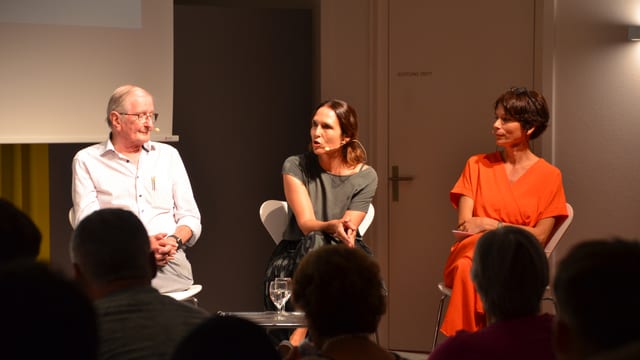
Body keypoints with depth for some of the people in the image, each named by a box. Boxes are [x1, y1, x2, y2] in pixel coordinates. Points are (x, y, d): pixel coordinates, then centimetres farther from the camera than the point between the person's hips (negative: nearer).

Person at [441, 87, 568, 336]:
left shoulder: (549, 176, 7)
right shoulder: (477, 166, 14)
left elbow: (540, 237, 0)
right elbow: (464, 226, 4)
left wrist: (492, 225, -9)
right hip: (471, 256, 2)